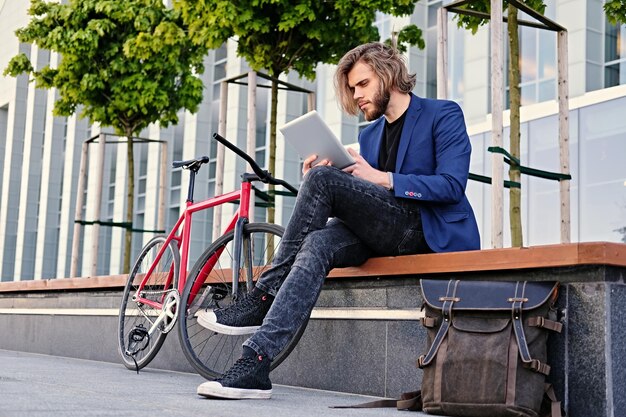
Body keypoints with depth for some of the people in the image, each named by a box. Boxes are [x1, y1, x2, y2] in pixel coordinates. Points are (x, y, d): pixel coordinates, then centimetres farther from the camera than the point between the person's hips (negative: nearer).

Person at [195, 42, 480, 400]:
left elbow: (452, 185, -11)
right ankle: (255, 363, -36)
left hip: (427, 231, -6)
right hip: (383, 234, 6)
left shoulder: (444, 114, 3)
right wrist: (318, 191, -2)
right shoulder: (370, 134, 24)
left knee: (322, 178, -22)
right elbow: (358, 208, 18)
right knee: (319, 243, -28)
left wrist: (382, 179, -16)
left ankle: (262, 298, -16)